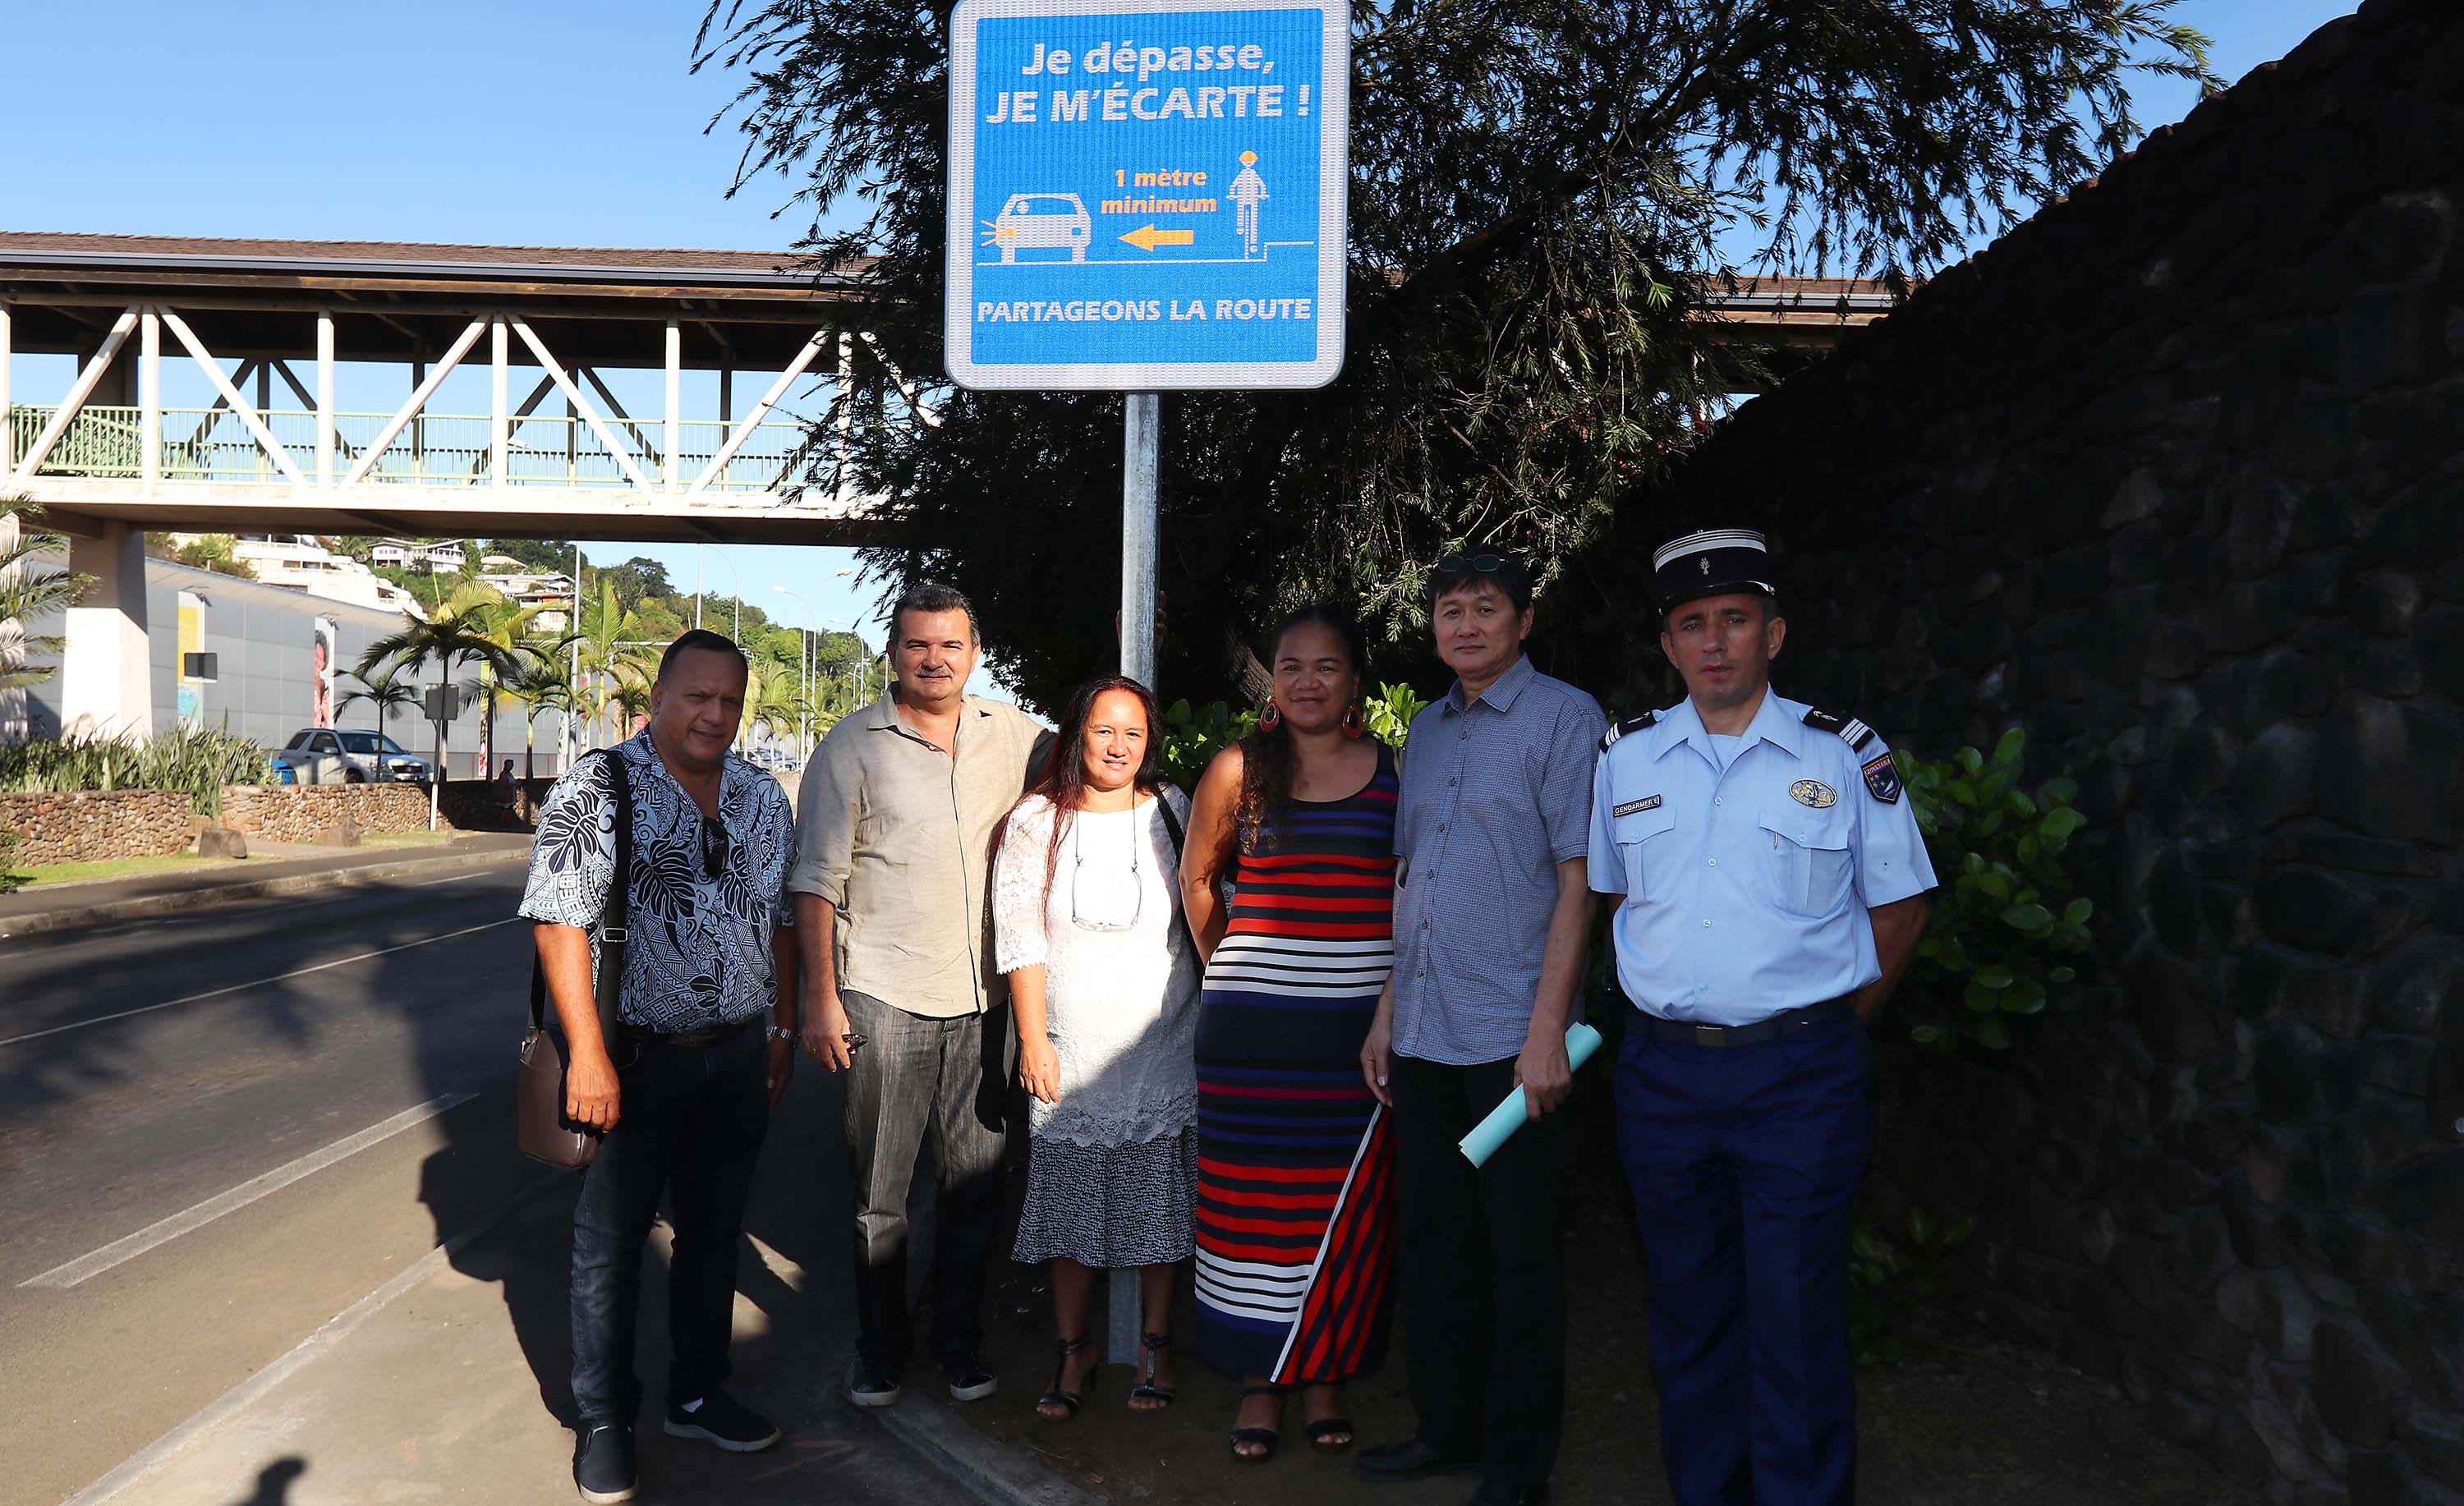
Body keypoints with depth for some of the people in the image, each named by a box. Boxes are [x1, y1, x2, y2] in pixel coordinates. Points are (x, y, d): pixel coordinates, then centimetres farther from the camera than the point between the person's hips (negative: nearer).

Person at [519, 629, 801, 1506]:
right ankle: (604, 1421, 25)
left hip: (738, 1055, 5)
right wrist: (587, 1054, -20)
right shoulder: (596, 791, -11)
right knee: (611, 1241, 8)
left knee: (714, 1229, 16)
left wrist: (783, 1028, 13)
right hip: (634, 1056, -5)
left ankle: (696, 1395, 33)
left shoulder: (763, 798, 6)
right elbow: (562, 924, -16)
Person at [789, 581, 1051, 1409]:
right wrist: (821, 997, -6)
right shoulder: (852, 746, -2)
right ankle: (878, 1349, 23)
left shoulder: (1014, 735, 6)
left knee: (975, 1185, 11)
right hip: (885, 999, -3)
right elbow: (816, 880, -1)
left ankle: (961, 1341, 27)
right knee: (880, 1193, 6)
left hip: (985, 998, 3)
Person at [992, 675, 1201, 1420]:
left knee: (1160, 1200, 6)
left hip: (1162, 1049, 1)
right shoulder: (1035, 822, -1)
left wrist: (1214, 1022, 7)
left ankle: (1156, 1341, 23)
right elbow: (1020, 940, -1)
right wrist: (1033, 1039, -6)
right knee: (1070, 1202, 5)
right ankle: (1074, 1345, 22)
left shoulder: (1172, 813, 3)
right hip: (1070, 1053, -1)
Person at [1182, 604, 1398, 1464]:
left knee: (1343, 1208, 8)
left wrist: (1398, 991, 3)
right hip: (1251, 1026, 0)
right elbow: (1196, 880, 14)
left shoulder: (1393, 771, 2)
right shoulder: (1238, 770, 3)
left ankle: (1326, 1377, 24)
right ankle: (1258, 1384, 19)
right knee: (1250, 1203, 4)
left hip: (1360, 1024, 0)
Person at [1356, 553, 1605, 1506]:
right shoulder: (1427, 729, 14)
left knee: (1521, 1255, 5)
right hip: (1424, 1034, 7)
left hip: (1511, 1035, -6)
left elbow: (1577, 880, -11)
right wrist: (1388, 1011, 14)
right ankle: (1447, 1429, 30)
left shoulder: (1564, 717, -6)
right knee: (1434, 1241, 15)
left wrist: (1547, 1028, -16)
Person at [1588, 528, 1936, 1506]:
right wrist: (1665, 1004, 11)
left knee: (1798, 1313, 2)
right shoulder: (1624, 757, 6)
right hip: (1661, 1072, 3)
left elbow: (1898, 906, 6)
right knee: (1689, 1307, 14)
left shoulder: (1845, 756, -1)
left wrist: (1835, 1021, 4)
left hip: (1803, 1079, -3)